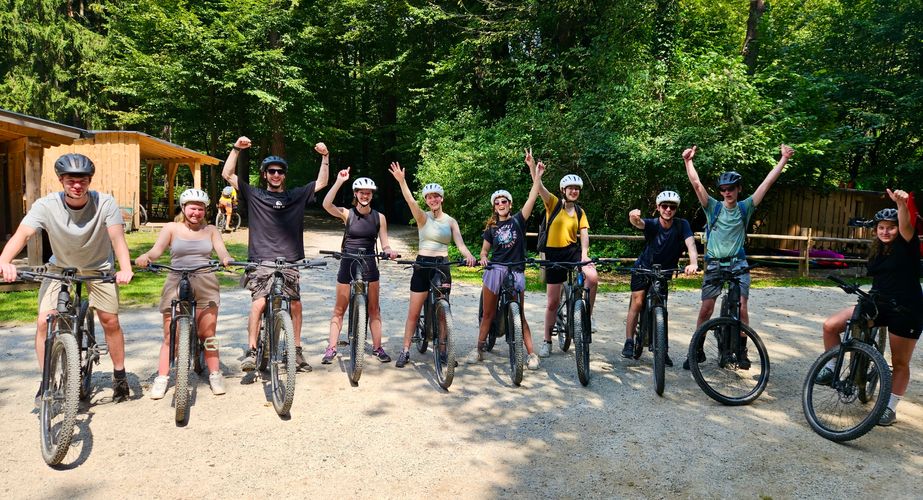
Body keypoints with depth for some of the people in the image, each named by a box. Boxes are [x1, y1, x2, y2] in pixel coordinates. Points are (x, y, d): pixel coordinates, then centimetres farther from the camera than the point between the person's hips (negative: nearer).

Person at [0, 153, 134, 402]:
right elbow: (22, 234, -32)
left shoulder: (105, 203, -23)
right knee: (44, 321, -10)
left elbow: (117, 237, -33)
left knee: (110, 321, -6)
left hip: (98, 268, -1)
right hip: (60, 268, 1)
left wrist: (125, 268, -50)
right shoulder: (46, 205, -21)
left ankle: (119, 375, 14)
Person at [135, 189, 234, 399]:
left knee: (208, 333, 1)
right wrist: (145, 257, -29)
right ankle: (162, 378, 9)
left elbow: (222, 251, -2)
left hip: (205, 284, 0)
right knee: (169, 334, -1)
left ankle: (215, 375, 11)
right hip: (176, 283, 0)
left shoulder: (211, 230, 12)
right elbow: (156, 249, -5)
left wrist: (227, 260, -26)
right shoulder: (172, 228, 9)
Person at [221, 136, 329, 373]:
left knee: (295, 305, 2)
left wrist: (325, 156, 0)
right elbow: (227, 175, 2)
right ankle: (252, 352, -8)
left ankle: (297, 351, 15)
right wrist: (236, 149, -7)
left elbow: (322, 182, 11)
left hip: (289, 261, 2)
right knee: (258, 303, -15)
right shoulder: (254, 195, 7)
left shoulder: (296, 196, 12)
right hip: (262, 260, -2)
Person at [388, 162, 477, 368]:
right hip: (423, 265, -2)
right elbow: (411, 202, -21)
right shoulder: (423, 217, -2)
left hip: (443, 266, 2)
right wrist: (401, 181, -37)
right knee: (413, 312, 2)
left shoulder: (451, 221, 6)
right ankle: (405, 351, 12)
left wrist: (468, 255, -29)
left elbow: (459, 243, -7)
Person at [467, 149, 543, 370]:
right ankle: (479, 349, 18)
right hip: (495, 269, 2)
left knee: (519, 314, -1)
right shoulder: (491, 228, 9)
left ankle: (531, 353, 4)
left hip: (516, 271, -2)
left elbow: (534, 194, -5)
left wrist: (531, 167, -11)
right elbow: (484, 250, 17)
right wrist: (482, 258, -8)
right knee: (488, 313, 7)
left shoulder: (518, 220, 3)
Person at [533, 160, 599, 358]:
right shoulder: (554, 204, -2)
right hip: (554, 254, -2)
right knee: (553, 302, 2)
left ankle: (587, 315, -4)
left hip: (573, 251, 2)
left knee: (593, 277, -29)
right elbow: (540, 188, -19)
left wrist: (584, 255, -19)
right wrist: (534, 170, -38)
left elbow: (584, 234, -2)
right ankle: (547, 342, 19)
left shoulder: (580, 212, 7)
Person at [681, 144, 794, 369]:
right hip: (714, 264, 0)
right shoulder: (713, 207, 0)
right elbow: (696, 183, -10)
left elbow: (767, 183, -1)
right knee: (706, 309, 0)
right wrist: (688, 161, -20)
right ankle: (698, 350, 14)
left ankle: (742, 350, 9)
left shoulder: (745, 207, 4)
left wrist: (783, 159, -5)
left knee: (741, 308, -9)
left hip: (738, 263, 0)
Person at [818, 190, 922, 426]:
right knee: (830, 325, -12)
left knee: (900, 362, 4)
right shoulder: (876, 251, 10)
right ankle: (831, 368, 4)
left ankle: (890, 408, 18)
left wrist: (901, 204, -48)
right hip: (878, 305, 5)